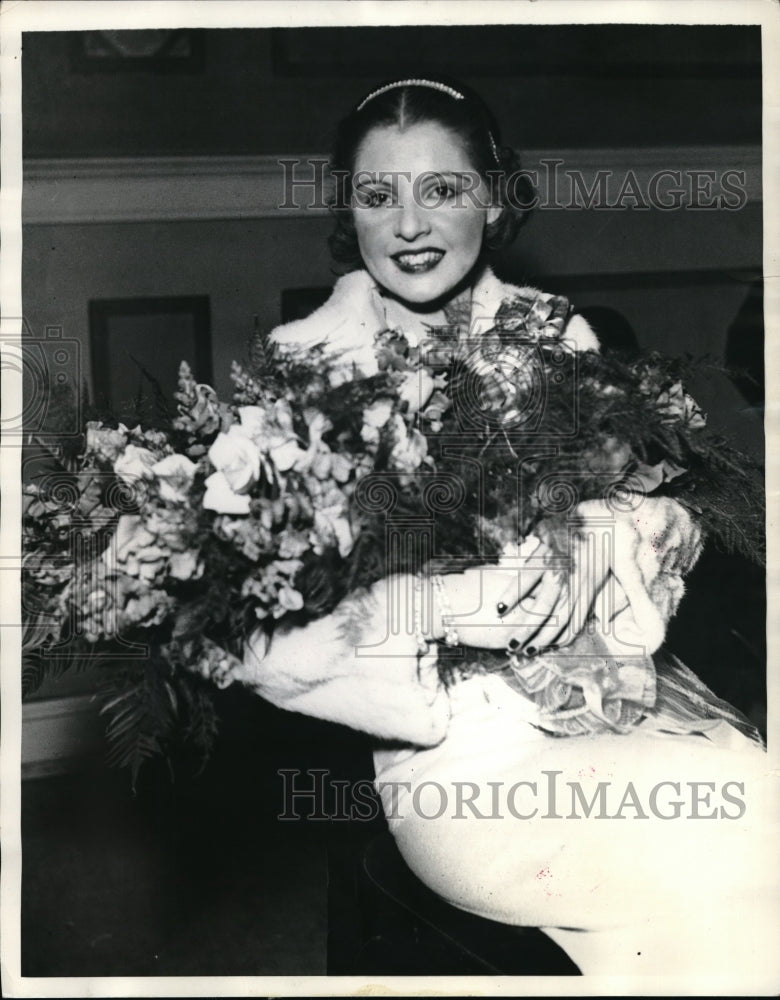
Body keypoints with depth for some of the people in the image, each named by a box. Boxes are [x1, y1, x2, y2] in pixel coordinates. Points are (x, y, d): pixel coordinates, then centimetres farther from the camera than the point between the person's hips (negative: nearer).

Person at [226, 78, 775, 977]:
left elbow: (659, 528, 4)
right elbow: (266, 641, -10)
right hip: (462, 749, -4)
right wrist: (446, 601, -24)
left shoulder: (556, 335, 7)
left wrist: (573, 557, -17)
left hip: (607, 692, 4)